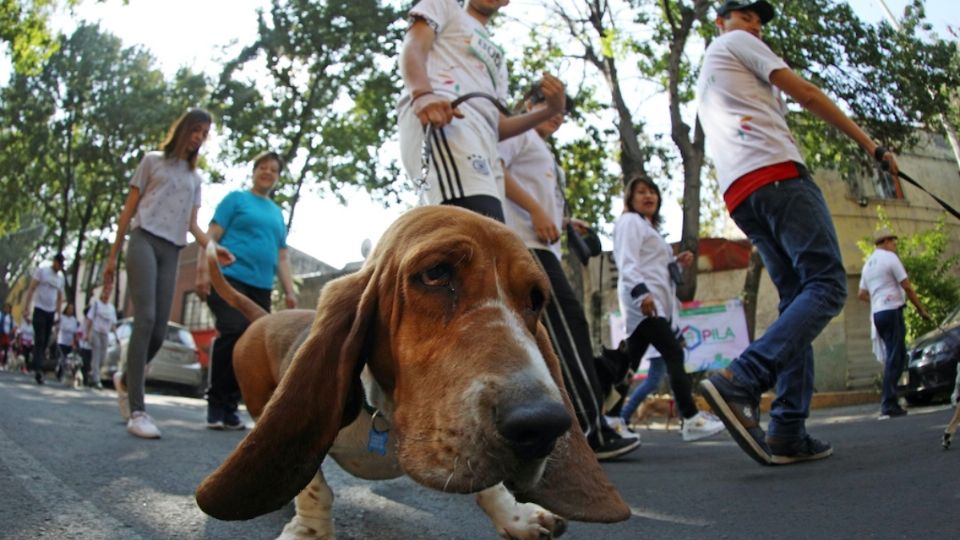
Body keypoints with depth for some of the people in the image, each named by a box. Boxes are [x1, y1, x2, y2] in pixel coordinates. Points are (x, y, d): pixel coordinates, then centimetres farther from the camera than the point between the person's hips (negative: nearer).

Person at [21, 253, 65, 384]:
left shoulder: (61, 277, 15)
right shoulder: (41, 271, -1)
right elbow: (31, 288, -5)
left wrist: (58, 313, 14)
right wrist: (27, 305, -13)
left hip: (51, 312, 5)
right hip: (40, 309, -5)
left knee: (45, 342, 6)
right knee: (39, 341, -11)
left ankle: (38, 367, 14)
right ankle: (38, 369, -15)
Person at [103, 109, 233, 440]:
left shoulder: (195, 177, 24)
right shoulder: (153, 161, 13)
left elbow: (192, 223, 15)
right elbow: (129, 209, 10)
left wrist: (213, 247, -6)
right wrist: (113, 254, 5)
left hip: (171, 252, 4)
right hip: (144, 240, -4)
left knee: (159, 331, -3)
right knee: (146, 318, -20)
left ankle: (126, 379, 26)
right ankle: (137, 411, -24)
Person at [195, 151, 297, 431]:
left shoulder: (277, 213, 25)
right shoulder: (236, 199, 11)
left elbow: (281, 257, 23)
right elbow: (212, 236, 2)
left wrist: (290, 291, 12)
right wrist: (203, 271, -11)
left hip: (261, 287, 5)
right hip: (229, 277, -5)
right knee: (234, 332, -23)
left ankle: (229, 406, 4)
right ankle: (216, 402, -9)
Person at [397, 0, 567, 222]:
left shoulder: (497, 59, 42)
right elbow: (412, 49, 5)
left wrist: (551, 110, 13)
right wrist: (422, 94, -18)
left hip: (485, 149, 7)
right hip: (437, 118, -7)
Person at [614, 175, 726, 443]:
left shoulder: (648, 227, 31)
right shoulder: (629, 221, 0)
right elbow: (628, 262, -15)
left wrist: (677, 261, 13)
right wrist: (641, 291, -31)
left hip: (655, 301, 10)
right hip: (643, 300, -10)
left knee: (630, 361, 5)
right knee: (674, 354, -16)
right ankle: (691, 419, -18)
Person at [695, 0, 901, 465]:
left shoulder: (704, 83, 36)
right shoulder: (734, 43, 13)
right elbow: (806, 94, 6)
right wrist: (869, 143, 10)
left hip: (738, 194, 8)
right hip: (775, 172, -8)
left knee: (798, 299, 5)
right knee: (826, 285, -14)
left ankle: (788, 432, -5)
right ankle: (741, 382, -33)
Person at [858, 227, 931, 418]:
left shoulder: (868, 264, 20)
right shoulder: (890, 258, -4)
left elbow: (862, 294, 20)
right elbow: (907, 287, -7)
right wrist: (921, 309, 0)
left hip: (876, 314, 8)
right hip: (892, 311, -8)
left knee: (896, 357, 13)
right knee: (894, 358, -8)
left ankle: (889, 402, 8)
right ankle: (888, 405, -12)